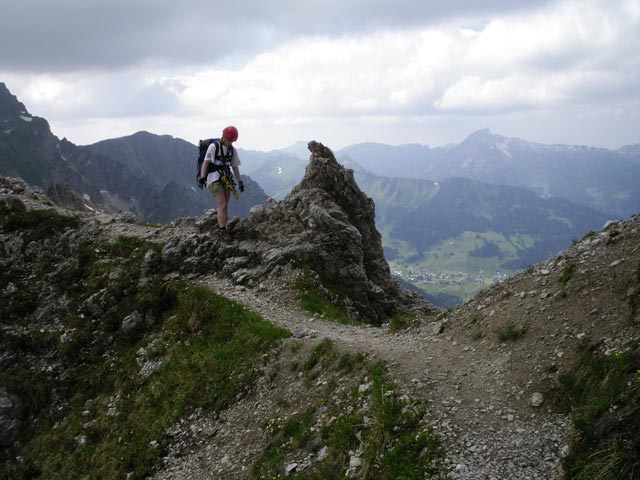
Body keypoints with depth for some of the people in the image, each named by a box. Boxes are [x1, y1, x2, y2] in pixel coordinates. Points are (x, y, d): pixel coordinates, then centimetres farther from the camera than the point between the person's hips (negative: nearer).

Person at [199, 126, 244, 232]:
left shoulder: (233, 150, 9)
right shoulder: (214, 146, -8)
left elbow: (235, 167, 14)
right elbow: (206, 162, -12)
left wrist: (240, 181, 10)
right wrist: (202, 177, -23)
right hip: (214, 179, -6)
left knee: (224, 206, 7)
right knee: (222, 206, -14)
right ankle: (223, 231, -15)